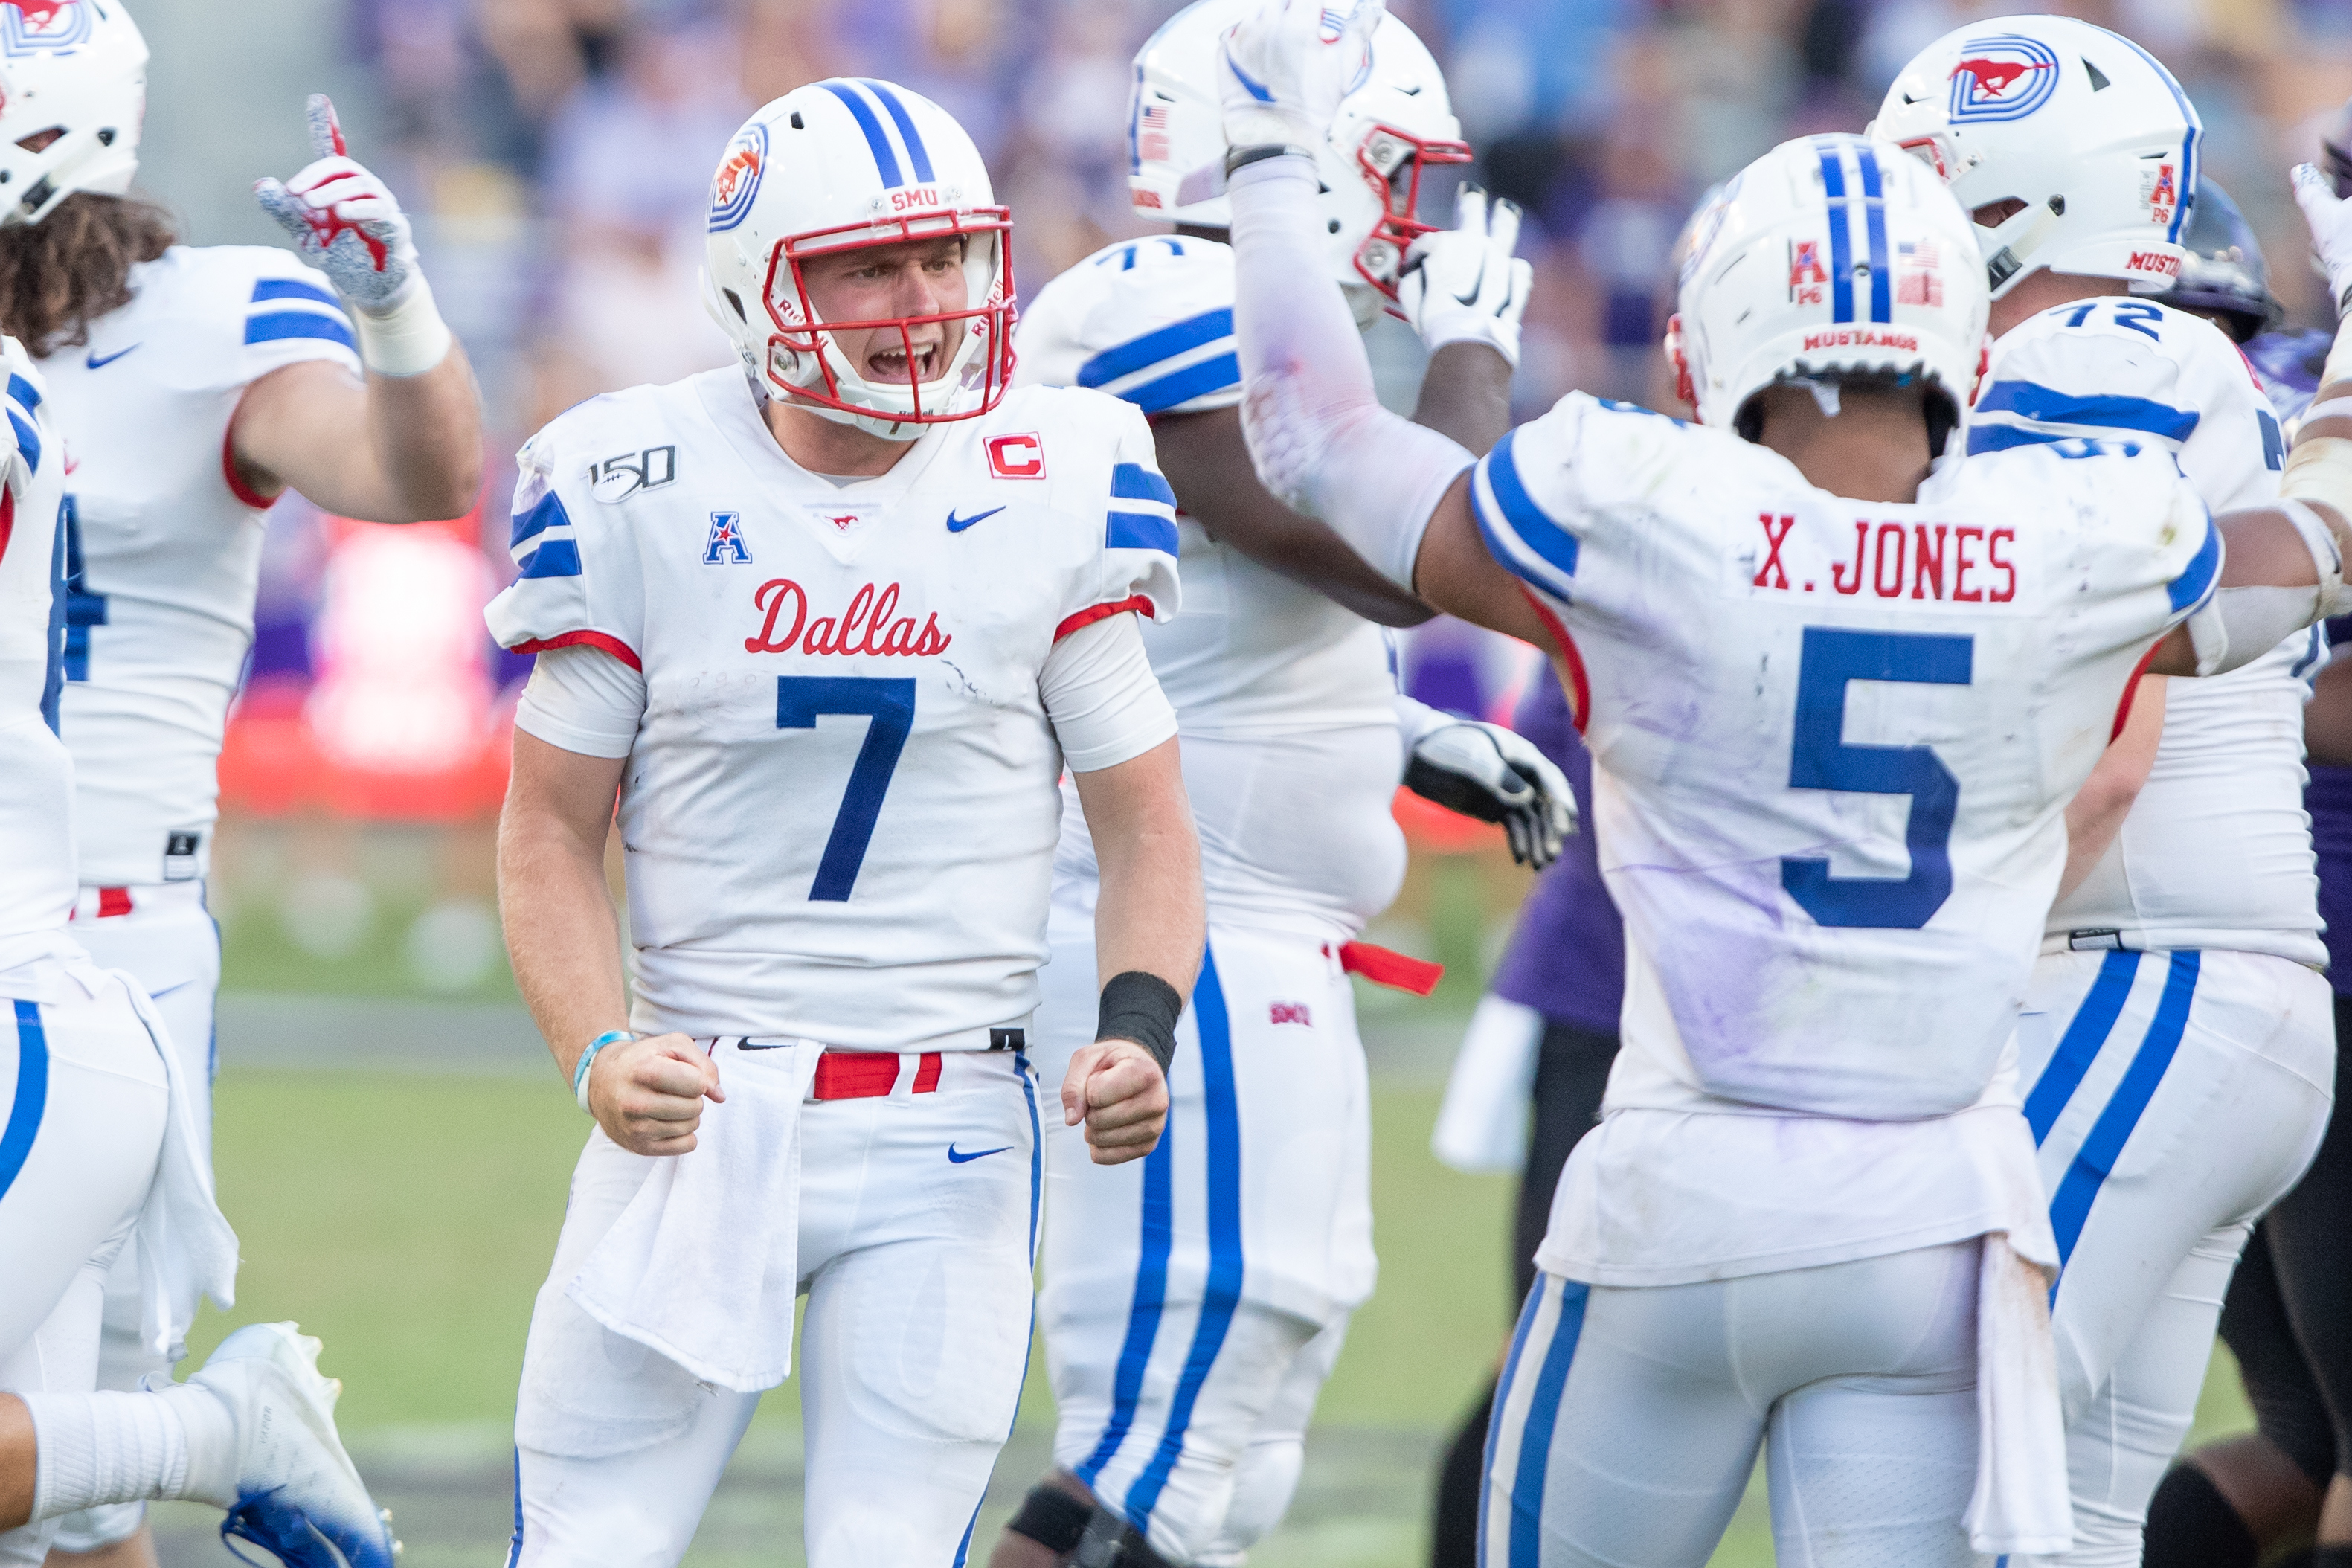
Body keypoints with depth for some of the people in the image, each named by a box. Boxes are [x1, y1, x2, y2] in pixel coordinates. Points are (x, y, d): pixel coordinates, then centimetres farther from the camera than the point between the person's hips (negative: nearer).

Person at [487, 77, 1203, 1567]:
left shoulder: (1052, 490, -2)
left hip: (949, 1141, 0)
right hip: (701, 1111, 0)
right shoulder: (642, 490, -3)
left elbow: (1149, 827, 6)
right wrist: (596, 1051, -14)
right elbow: (552, 832, 3)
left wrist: (1140, 1032, -13)